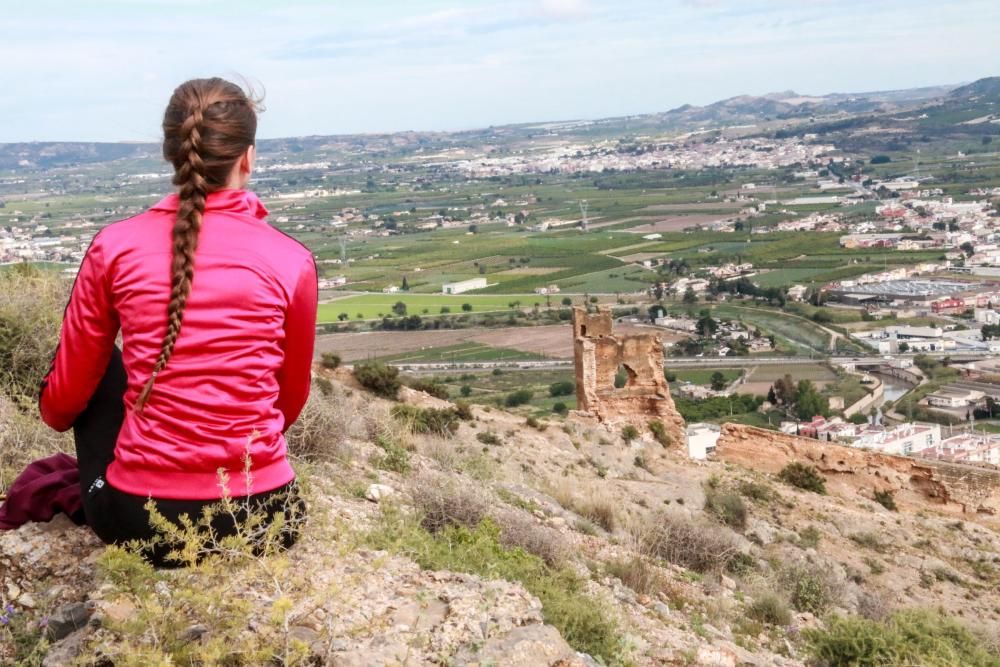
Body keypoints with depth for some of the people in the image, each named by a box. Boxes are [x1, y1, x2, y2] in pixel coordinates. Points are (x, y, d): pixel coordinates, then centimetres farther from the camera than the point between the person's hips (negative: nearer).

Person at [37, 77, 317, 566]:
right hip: (259, 519, 2)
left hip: (138, 519, -1)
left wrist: (56, 415, 33)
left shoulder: (115, 246, -5)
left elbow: (66, 396, 7)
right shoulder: (291, 260, -5)